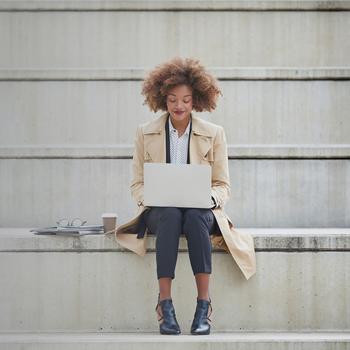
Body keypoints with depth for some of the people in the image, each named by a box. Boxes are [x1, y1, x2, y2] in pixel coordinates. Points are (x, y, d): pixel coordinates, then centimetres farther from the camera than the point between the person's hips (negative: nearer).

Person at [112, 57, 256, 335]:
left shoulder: (214, 134, 7)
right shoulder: (145, 133, 8)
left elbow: (223, 186, 7)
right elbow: (137, 184, 9)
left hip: (201, 210, 0)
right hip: (159, 211, 0)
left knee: (195, 217, -37)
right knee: (171, 216, -37)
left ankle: (204, 307, -38)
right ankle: (165, 306, -40)